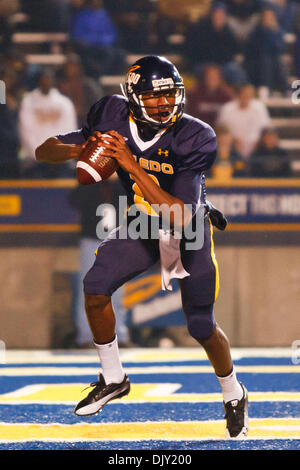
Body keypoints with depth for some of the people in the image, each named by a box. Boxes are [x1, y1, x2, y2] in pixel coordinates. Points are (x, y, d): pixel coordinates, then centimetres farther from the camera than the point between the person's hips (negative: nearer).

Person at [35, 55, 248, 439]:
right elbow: (44, 152, -14)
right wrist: (80, 149, -37)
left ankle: (234, 396, 27)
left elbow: (181, 217, -38)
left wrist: (133, 166, -44)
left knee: (201, 326, -2)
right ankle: (113, 379, 8)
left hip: (190, 233, -3)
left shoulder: (194, 138, -31)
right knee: (95, 286, -14)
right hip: (143, 225, 4)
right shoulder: (115, 117, -19)